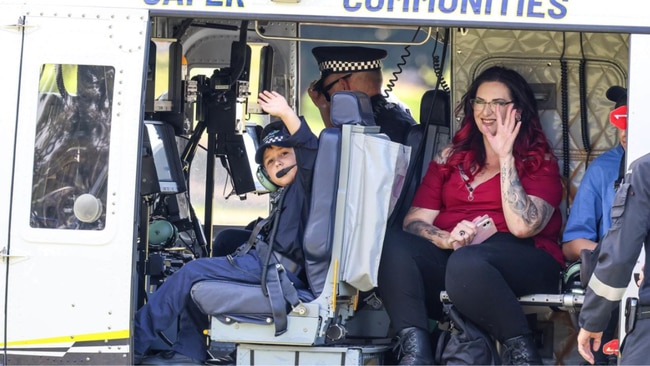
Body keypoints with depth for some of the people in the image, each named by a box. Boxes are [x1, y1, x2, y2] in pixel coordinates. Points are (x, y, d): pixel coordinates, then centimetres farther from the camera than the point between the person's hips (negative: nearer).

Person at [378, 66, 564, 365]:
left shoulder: (540, 161, 9)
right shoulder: (451, 157, 22)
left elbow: (523, 226, -10)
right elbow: (415, 220, 9)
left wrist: (505, 157, -6)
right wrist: (446, 239, -14)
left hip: (521, 261, -4)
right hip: (448, 256, 4)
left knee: (466, 262, -39)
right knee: (393, 245, -25)